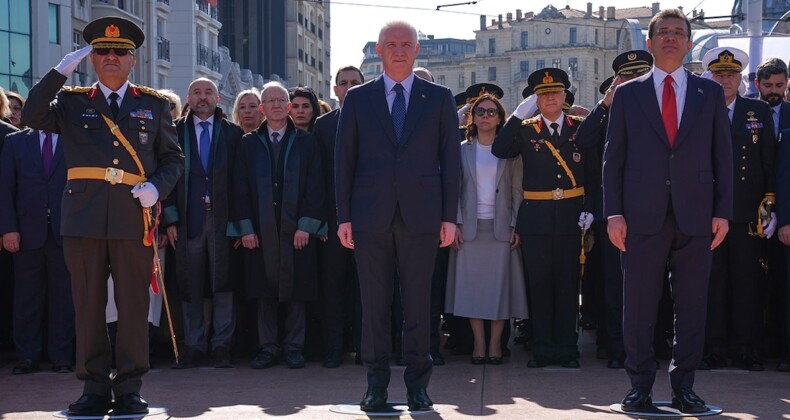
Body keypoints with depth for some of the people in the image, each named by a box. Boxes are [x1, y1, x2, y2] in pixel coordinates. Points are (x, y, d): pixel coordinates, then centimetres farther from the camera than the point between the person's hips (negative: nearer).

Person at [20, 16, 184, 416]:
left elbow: (173, 158, 13)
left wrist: (156, 187, -7)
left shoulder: (154, 105, 14)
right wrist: (61, 71, -6)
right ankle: (94, 388, 11)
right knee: (88, 306, 4)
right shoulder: (72, 102, 14)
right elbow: (32, 117, -3)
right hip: (83, 219, 1)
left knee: (133, 306, 1)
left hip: (134, 218, 0)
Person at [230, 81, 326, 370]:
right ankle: (268, 347, 10)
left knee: (296, 290, 1)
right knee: (264, 291, 3)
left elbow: (315, 186, 2)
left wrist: (306, 225, -8)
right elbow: (240, 188, 6)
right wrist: (246, 227, -3)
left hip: (297, 230, -1)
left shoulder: (306, 142, 7)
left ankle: (293, 347, 10)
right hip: (260, 230, 1)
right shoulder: (249, 144, 10)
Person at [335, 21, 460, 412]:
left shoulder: (439, 98, 8)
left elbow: (450, 158, 6)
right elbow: (344, 159, 7)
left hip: (420, 215, 0)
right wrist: (343, 216, 1)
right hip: (371, 216, 1)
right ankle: (376, 382, 11)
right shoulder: (358, 98, 9)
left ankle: (417, 382, 10)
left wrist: (449, 216, -1)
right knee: (374, 302, 3)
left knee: (418, 302, 2)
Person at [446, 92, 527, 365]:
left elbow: (517, 191, 4)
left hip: (501, 227, -1)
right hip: (470, 227, 1)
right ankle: (479, 344, 4)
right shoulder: (462, 150, 9)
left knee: (500, 284, -3)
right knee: (472, 284, -2)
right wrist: (455, 224, -4)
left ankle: (495, 344, 2)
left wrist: (516, 226, -4)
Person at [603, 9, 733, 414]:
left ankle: (684, 387, 12)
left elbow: (722, 156, 8)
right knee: (638, 307, 1)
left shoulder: (710, 93, 11)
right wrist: (614, 213, -3)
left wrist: (722, 211, -1)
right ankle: (640, 387, 10)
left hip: (695, 215, 1)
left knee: (692, 307, 4)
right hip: (643, 215, -1)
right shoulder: (628, 94, 9)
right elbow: (613, 157, 6)